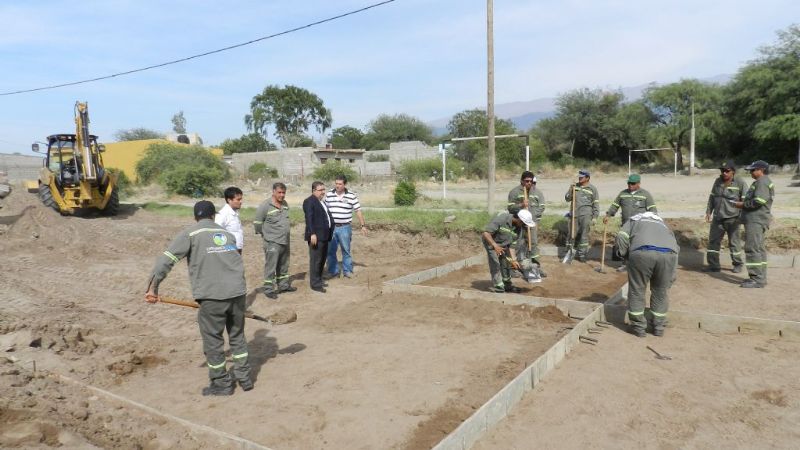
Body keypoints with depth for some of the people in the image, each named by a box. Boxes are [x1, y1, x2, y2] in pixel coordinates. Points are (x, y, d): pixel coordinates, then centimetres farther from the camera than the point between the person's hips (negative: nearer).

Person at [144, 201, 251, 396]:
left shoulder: (190, 233, 5)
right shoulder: (227, 234, 18)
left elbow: (166, 259, -4)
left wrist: (153, 287, -2)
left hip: (212, 296, -4)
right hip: (237, 292, 5)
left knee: (213, 340, 12)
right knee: (237, 336, 20)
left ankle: (222, 383, 24)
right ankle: (244, 378, 29)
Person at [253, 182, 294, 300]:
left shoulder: (285, 204, 7)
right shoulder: (265, 206, -14)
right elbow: (257, 223, -9)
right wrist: (265, 234, -1)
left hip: (285, 241, 7)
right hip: (272, 243, -7)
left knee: (284, 266, 18)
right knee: (271, 267, -3)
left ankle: (284, 285, 32)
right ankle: (269, 290, 7)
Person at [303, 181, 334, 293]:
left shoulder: (322, 202, 19)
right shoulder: (309, 201, -10)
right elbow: (309, 219, -18)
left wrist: (330, 233, 17)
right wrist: (312, 234, -26)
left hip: (324, 236, 9)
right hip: (316, 236, -9)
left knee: (322, 259, 16)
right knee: (315, 260, -4)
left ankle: (318, 279, 29)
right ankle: (315, 284, 2)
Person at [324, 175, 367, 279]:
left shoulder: (351, 195, -3)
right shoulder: (329, 194, 3)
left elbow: (358, 211, 1)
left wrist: (363, 225, 0)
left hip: (345, 228, -2)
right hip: (331, 227, 2)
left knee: (346, 250, 6)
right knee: (330, 251, 5)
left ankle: (347, 270, 18)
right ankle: (333, 270, 18)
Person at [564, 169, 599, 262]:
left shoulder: (592, 188, 2)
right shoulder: (575, 186, 11)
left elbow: (596, 204, 2)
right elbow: (567, 199, 11)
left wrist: (595, 217, -4)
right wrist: (571, 190, -7)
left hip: (586, 214, -3)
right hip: (574, 214, 3)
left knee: (584, 234, -4)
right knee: (572, 234, 7)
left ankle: (581, 254, 3)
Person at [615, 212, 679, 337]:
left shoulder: (633, 220, 35)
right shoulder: (663, 224, 42)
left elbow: (621, 237, 12)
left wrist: (627, 256, 26)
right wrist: (670, 279, 37)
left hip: (642, 252, -3)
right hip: (669, 254, 3)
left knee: (636, 291, 14)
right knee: (660, 292, 21)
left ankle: (638, 327, 22)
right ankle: (659, 327, 31)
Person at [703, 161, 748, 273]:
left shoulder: (740, 183, -7)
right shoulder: (718, 181, 9)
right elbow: (712, 197, 16)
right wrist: (708, 212, 10)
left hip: (732, 219, -5)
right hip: (718, 218, 5)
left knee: (734, 242, 5)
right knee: (713, 240, 3)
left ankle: (738, 264, 21)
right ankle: (713, 265, 9)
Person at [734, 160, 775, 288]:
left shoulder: (762, 182, -12)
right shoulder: (761, 182, 21)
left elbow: (759, 200, -23)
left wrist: (743, 204, -11)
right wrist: (744, 203, 12)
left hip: (756, 221, -11)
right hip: (756, 220, 11)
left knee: (752, 248, -11)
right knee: (759, 249, 14)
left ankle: (757, 279, -11)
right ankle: (760, 277, 20)